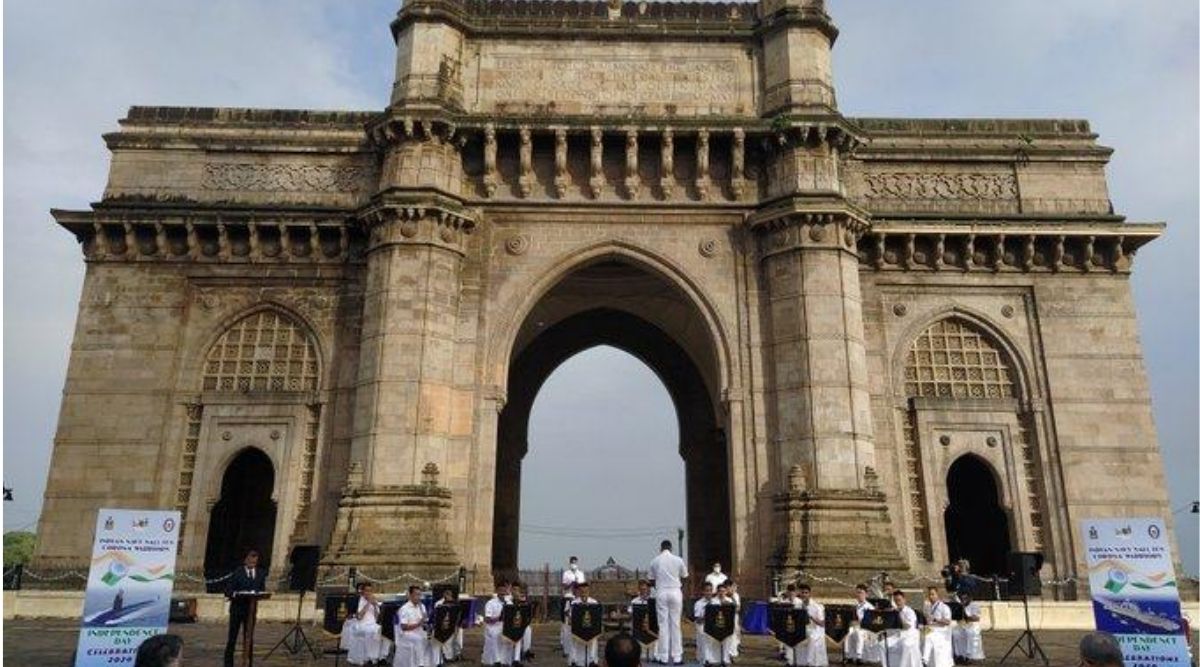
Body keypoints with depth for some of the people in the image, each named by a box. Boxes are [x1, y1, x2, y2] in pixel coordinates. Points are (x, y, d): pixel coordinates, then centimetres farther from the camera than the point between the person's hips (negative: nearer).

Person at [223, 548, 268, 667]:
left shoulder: (261, 573, 7)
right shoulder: (237, 572, -4)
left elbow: (262, 589, 6)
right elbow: (228, 591, -8)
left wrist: (258, 595, -15)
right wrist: (236, 594, -27)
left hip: (251, 608, 3)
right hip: (237, 608, -3)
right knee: (232, 638, 2)